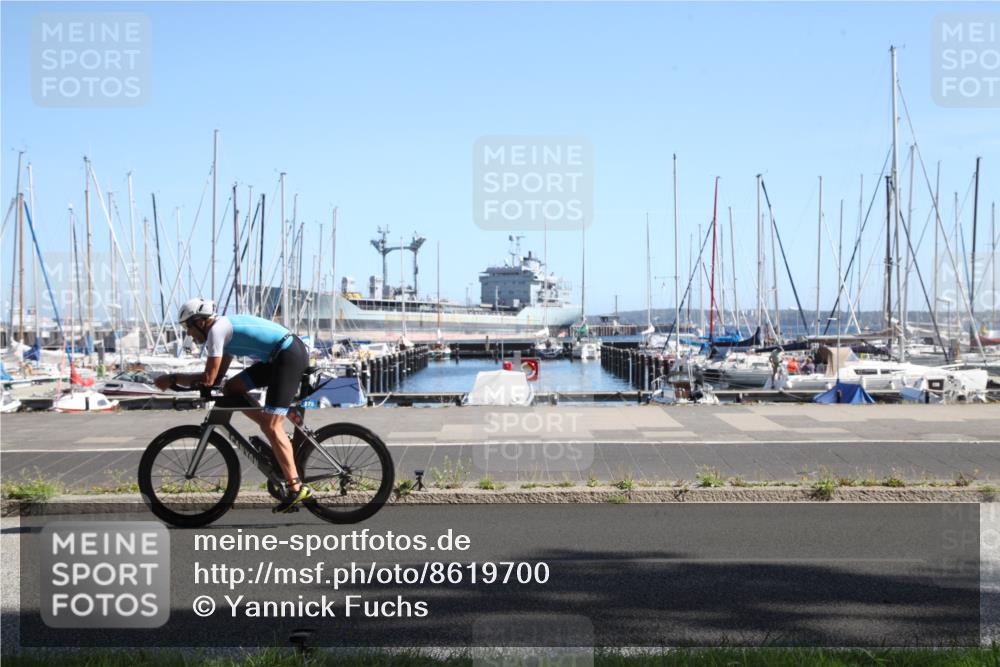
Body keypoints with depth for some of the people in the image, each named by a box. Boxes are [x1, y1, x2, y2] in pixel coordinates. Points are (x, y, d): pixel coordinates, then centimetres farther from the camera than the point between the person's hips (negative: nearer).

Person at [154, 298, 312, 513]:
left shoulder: (216, 330, -10)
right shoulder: (226, 328, 19)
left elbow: (209, 379, -14)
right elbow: (218, 376, 22)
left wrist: (172, 378, -4)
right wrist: (178, 380, 15)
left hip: (289, 356, -10)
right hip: (277, 357, 10)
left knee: (271, 426, -12)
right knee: (232, 389, 11)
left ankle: (296, 487, -15)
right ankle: (278, 439, 12)